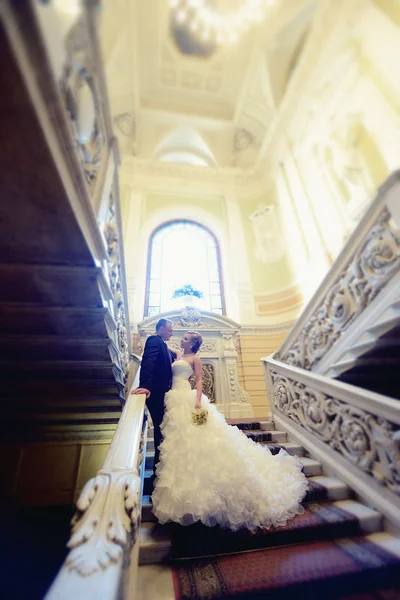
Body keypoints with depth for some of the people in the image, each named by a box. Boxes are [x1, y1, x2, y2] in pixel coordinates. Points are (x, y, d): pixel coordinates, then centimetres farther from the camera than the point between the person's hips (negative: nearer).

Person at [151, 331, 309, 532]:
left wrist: (198, 400, -23)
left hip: (186, 399, -8)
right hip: (176, 399, 8)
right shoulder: (178, 358, 18)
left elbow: (199, 380, -11)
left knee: (192, 437, -2)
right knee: (181, 438, 13)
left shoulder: (194, 358, -4)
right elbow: (170, 377, 17)